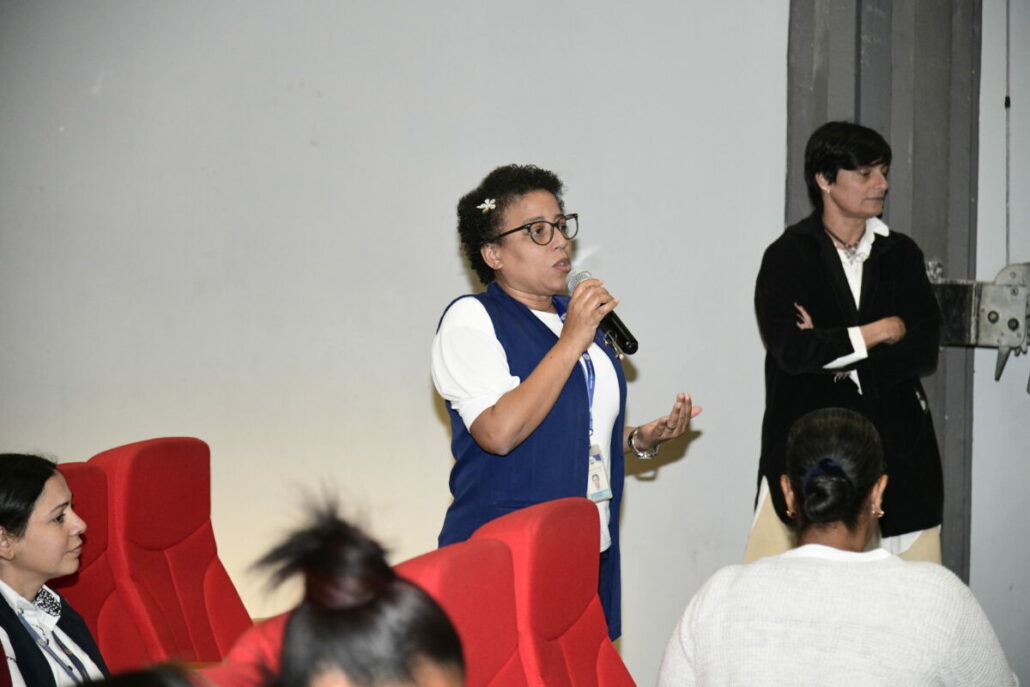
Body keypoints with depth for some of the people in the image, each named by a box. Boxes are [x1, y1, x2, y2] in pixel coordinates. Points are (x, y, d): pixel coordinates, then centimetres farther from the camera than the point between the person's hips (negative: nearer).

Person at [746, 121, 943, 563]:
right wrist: (880, 332, -5)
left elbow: (925, 352, 2)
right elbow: (790, 349, -13)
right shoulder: (787, 256, 1)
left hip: (895, 445, 3)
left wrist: (831, 352, -9)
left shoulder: (902, 255, 12)